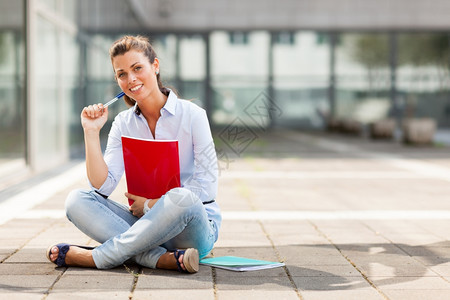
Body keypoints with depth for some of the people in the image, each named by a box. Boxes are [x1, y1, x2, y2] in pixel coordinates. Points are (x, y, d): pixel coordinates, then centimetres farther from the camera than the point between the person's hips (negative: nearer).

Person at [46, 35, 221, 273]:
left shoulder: (192, 115, -6)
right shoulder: (123, 124, 6)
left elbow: (207, 186, -10)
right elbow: (103, 186, -5)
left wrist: (151, 204, -12)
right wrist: (92, 132, -11)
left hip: (195, 226, -4)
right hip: (148, 224, 4)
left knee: (181, 198, -38)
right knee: (77, 200, -16)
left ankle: (96, 258, -27)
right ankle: (162, 259, -32)